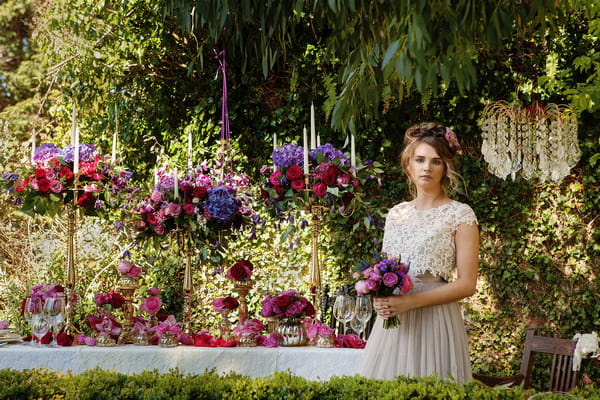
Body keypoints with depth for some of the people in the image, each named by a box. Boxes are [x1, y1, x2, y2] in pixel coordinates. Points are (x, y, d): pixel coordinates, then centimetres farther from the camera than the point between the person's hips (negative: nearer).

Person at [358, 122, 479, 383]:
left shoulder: (460, 215, -2)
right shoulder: (396, 214, 13)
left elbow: (467, 284, -8)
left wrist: (411, 301, -17)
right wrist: (379, 298, -3)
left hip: (434, 320, -4)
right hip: (390, 324, 5)